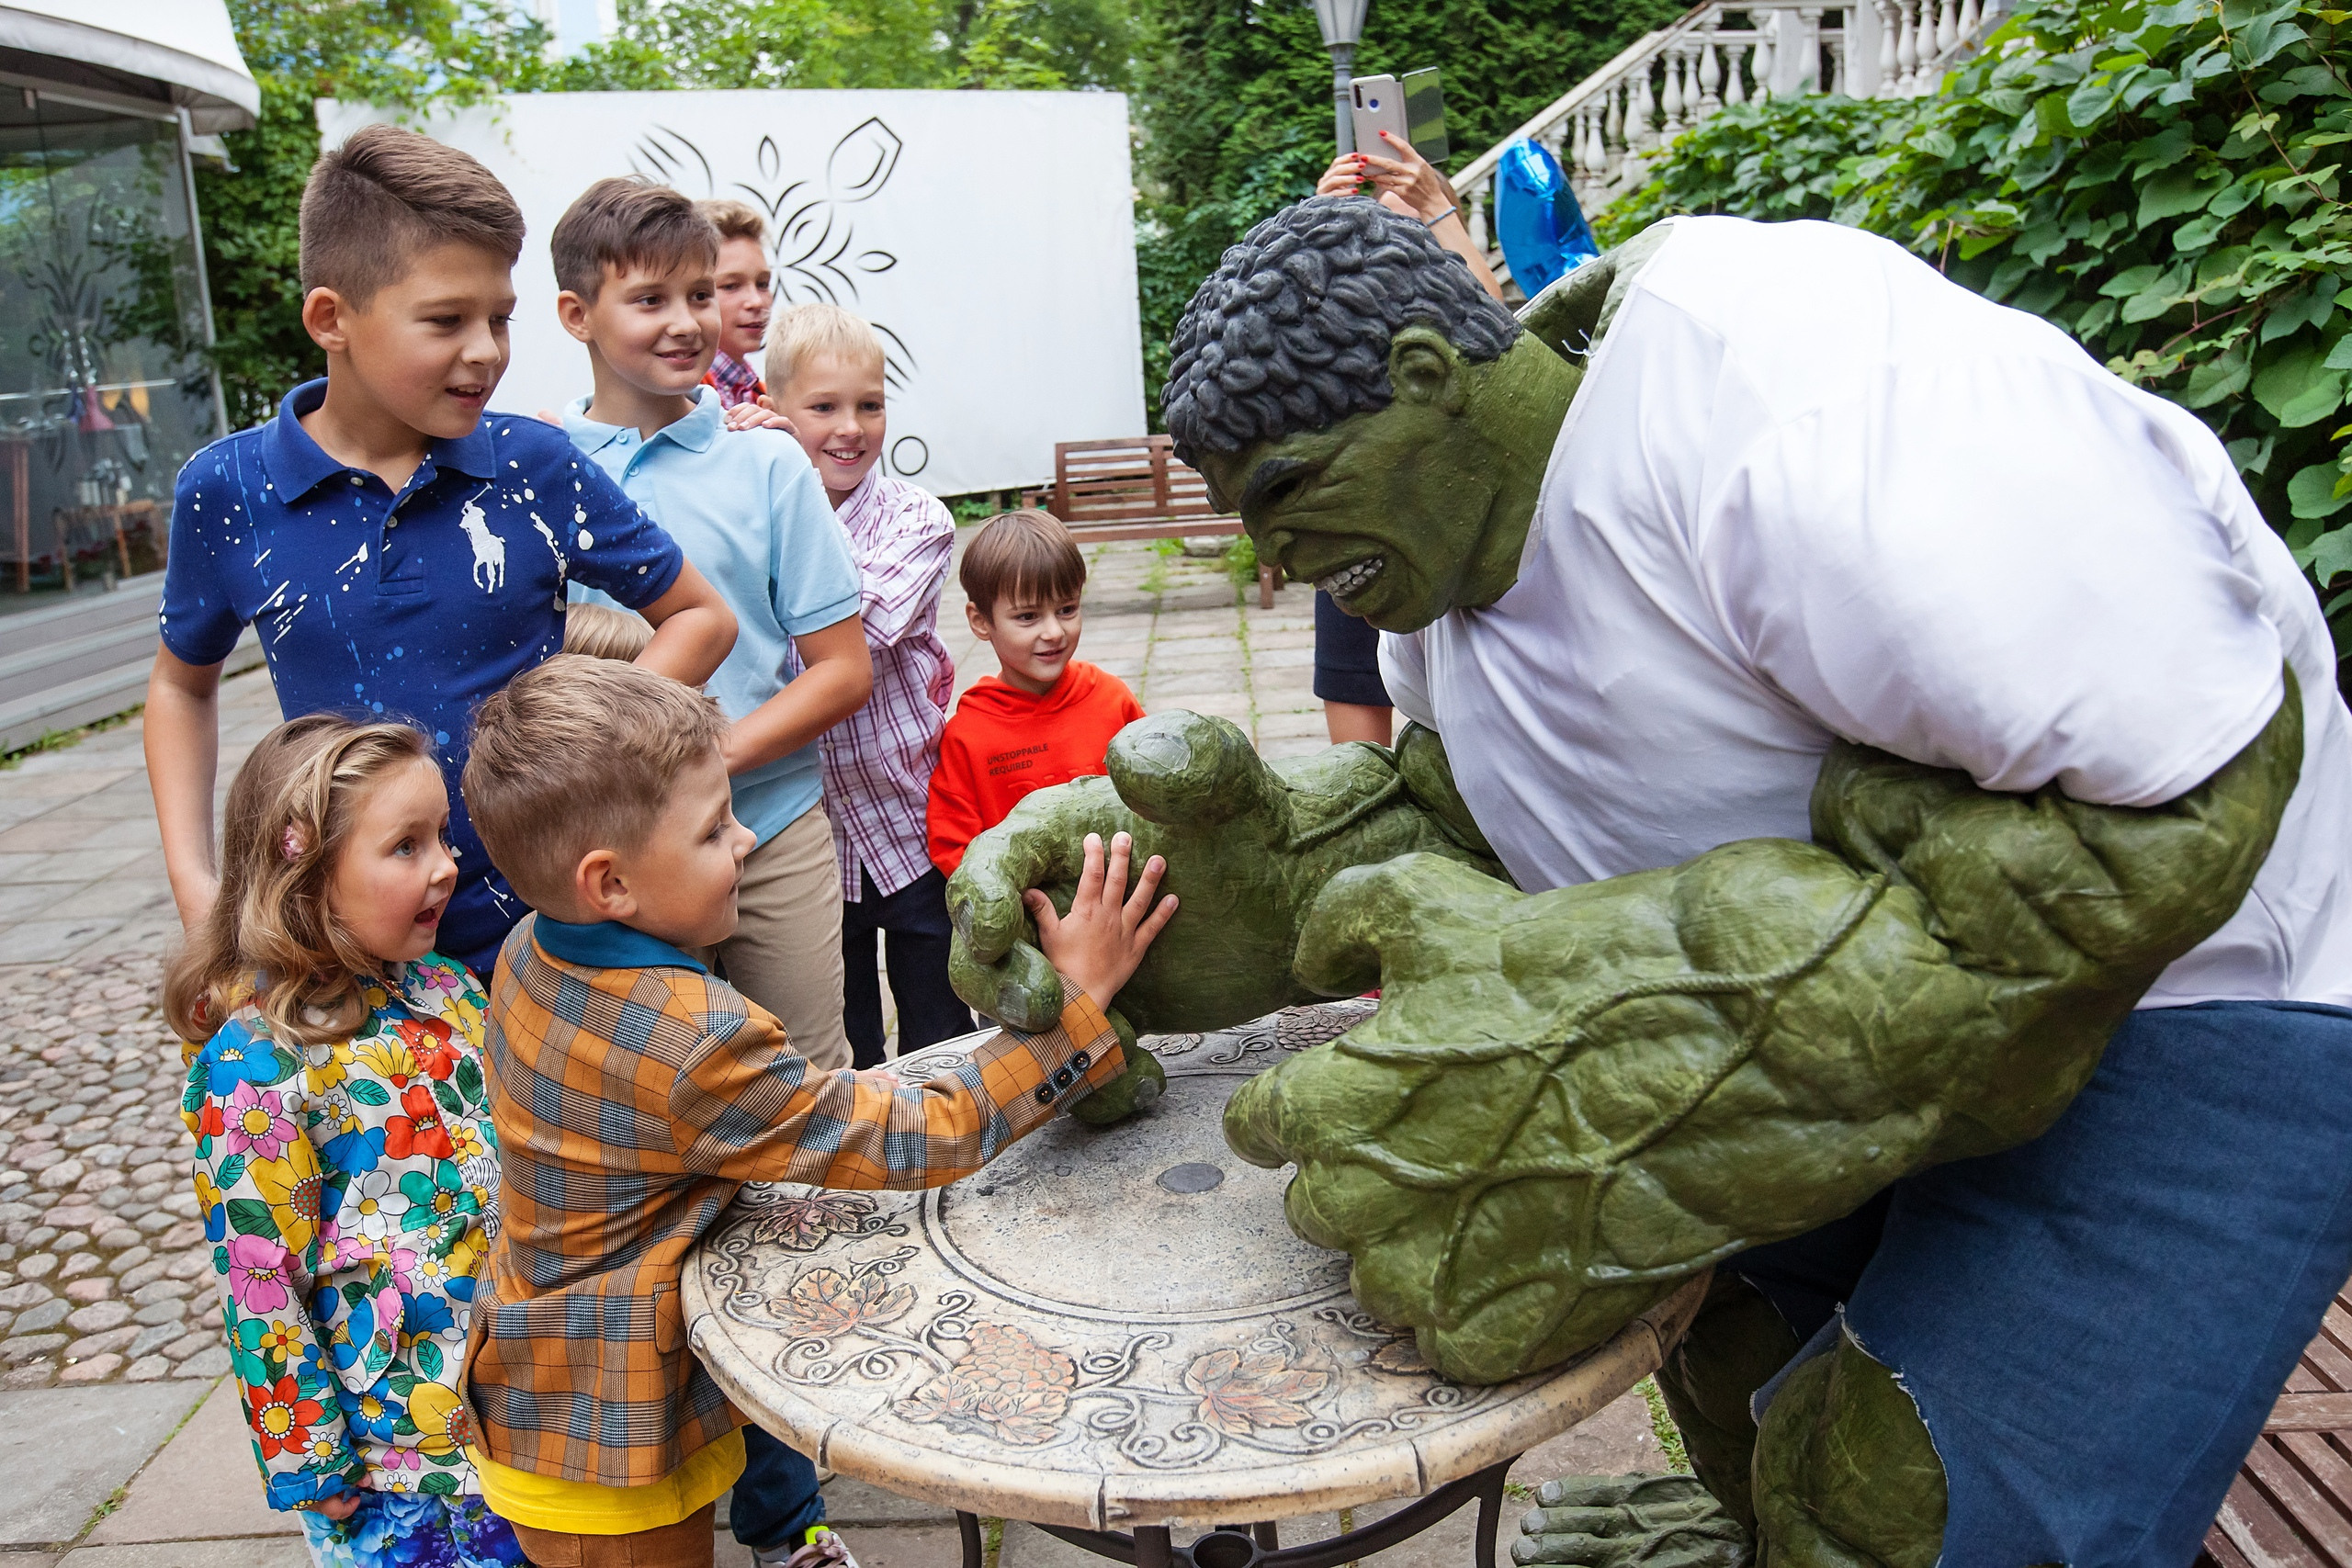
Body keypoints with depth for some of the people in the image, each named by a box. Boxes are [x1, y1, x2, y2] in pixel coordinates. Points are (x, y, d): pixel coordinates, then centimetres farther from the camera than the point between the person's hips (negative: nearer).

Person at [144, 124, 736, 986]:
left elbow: (702, 617, 2)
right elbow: (184, 682, 13)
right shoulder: (226, 491, -5)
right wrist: (193, 882, 2)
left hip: (545, 921, 0)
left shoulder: (536, 467, -8)